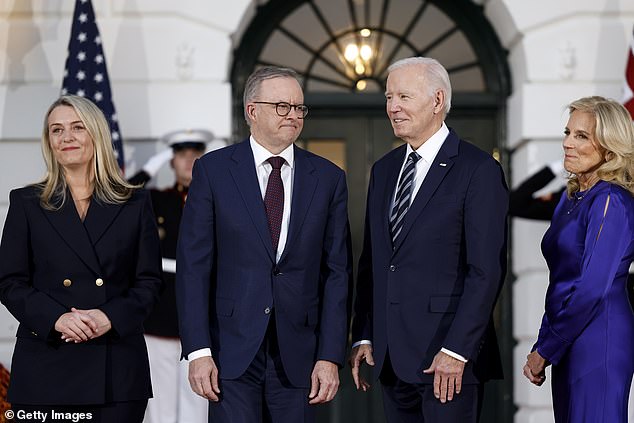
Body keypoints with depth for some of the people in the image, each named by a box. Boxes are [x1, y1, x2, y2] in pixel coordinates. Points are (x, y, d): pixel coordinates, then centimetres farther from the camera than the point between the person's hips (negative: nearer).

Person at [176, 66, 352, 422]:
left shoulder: (328, 178, 7)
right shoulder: (213, 170, 1)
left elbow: (337, 272, 4)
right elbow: (193, 265, -1)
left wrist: (331, 356, -3)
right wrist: (198, 351, -9)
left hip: (298, 353, 2)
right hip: (232, 350, -2)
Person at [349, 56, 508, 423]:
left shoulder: (478, 170, -7)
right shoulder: (384, 170, 15)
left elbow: (487, 270, -13)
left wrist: (456, 351, -17)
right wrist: (363, 336, 9)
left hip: (449, 359, -6)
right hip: (393, 358, 6)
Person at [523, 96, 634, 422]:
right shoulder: (572, 197, 13)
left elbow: (592, 289, -19)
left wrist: (545, 350, -11)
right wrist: (541, 346, 12)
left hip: (599, 342, -9)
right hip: (568, 345, 9)